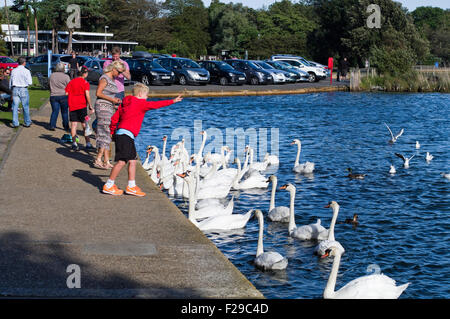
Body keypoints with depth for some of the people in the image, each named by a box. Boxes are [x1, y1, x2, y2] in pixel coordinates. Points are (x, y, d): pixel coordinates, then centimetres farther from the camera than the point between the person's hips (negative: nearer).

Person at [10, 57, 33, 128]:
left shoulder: (14, 71, 5)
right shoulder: (26, 71, -7)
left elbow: (10, 82, 11)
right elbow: (30, 82, -9)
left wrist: (11, 90, 21)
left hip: (15, 89, 3)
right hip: (23, 90, -3)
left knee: (15, 107, 5)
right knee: (25, 107, 8)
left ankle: (15, 123, 4)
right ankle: (27, 123, 16)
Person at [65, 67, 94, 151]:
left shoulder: (71, 82, 10)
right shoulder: (85, 82, -5)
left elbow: (66, 93, 9)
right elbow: (87, 95, -13)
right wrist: (90, 106, -7)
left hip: (72, 106, 4)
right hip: (82, 106, -4)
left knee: (73, 125, 4)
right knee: (85, 125, 1)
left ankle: (74, 143, -2)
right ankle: (88, 144, -1)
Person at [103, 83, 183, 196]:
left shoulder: (125, 103, 19)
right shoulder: (140, 103, -5)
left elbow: (114, 118, 18)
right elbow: (155, 105, -7)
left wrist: (113, 132, 26)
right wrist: (172, 101, -2)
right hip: (125, 134, -10)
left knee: (132, 160, 11)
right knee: (122, 161, -9)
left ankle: (131, 186, 13)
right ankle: (108, 186, -5)